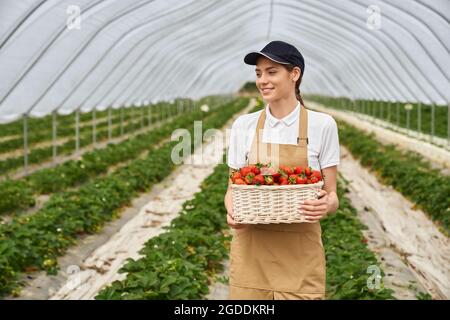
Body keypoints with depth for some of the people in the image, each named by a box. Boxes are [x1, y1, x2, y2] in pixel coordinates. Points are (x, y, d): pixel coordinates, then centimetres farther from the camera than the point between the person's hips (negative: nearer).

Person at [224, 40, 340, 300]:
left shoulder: (322, 125, -3)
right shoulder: (244, 125, 3)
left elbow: (332, 195, 0)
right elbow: (232, 188, 8)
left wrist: (327, 205, -22)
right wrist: (232, 211, -14)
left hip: (301, 251, -2)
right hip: (251, 249, 2)